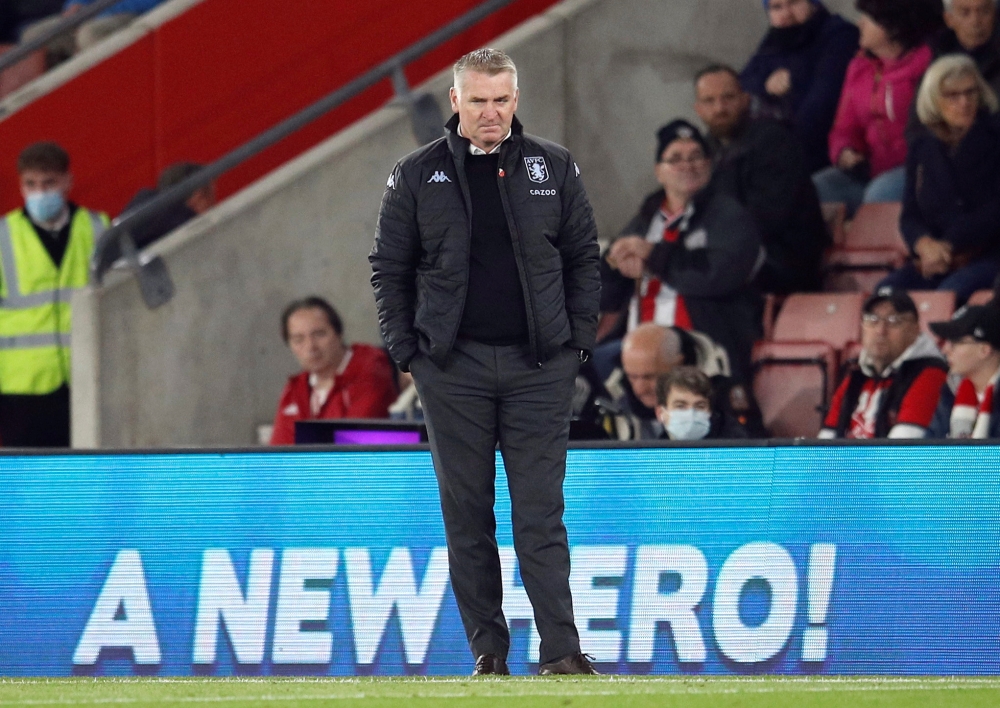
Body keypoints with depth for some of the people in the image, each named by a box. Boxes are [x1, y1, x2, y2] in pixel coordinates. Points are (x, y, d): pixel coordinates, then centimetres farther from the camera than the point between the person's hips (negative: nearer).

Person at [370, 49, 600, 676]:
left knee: (541, 512, -4)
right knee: (467, 513, 3)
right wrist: (407, 351, 0)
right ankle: (487, 651, 9)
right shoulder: (418, 176, 3)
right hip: (453, 367, 0)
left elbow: (584, 258, 10)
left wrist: (579, 339, 2)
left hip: (540, 365, 0)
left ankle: (561, 650, -7)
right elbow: (389, 267, 7)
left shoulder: (554, 168, 6)